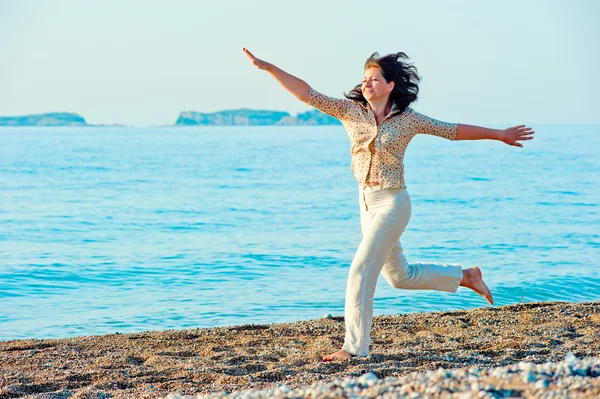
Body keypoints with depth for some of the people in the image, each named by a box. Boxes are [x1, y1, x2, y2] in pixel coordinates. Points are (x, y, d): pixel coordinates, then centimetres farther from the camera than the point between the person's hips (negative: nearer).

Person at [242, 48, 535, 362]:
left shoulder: (408, 120, -5)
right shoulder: (350, 110, 2)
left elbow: (454, 130, 4)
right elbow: (308, 94, -5)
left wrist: (500, 134, 8)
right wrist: (268, 67, -14)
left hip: (392, 203, -5)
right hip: (367, 202, 5)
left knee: (361, 270, -13)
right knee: (399, 276, 17)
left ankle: (354, 346, -4)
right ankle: (465, 276, 39)